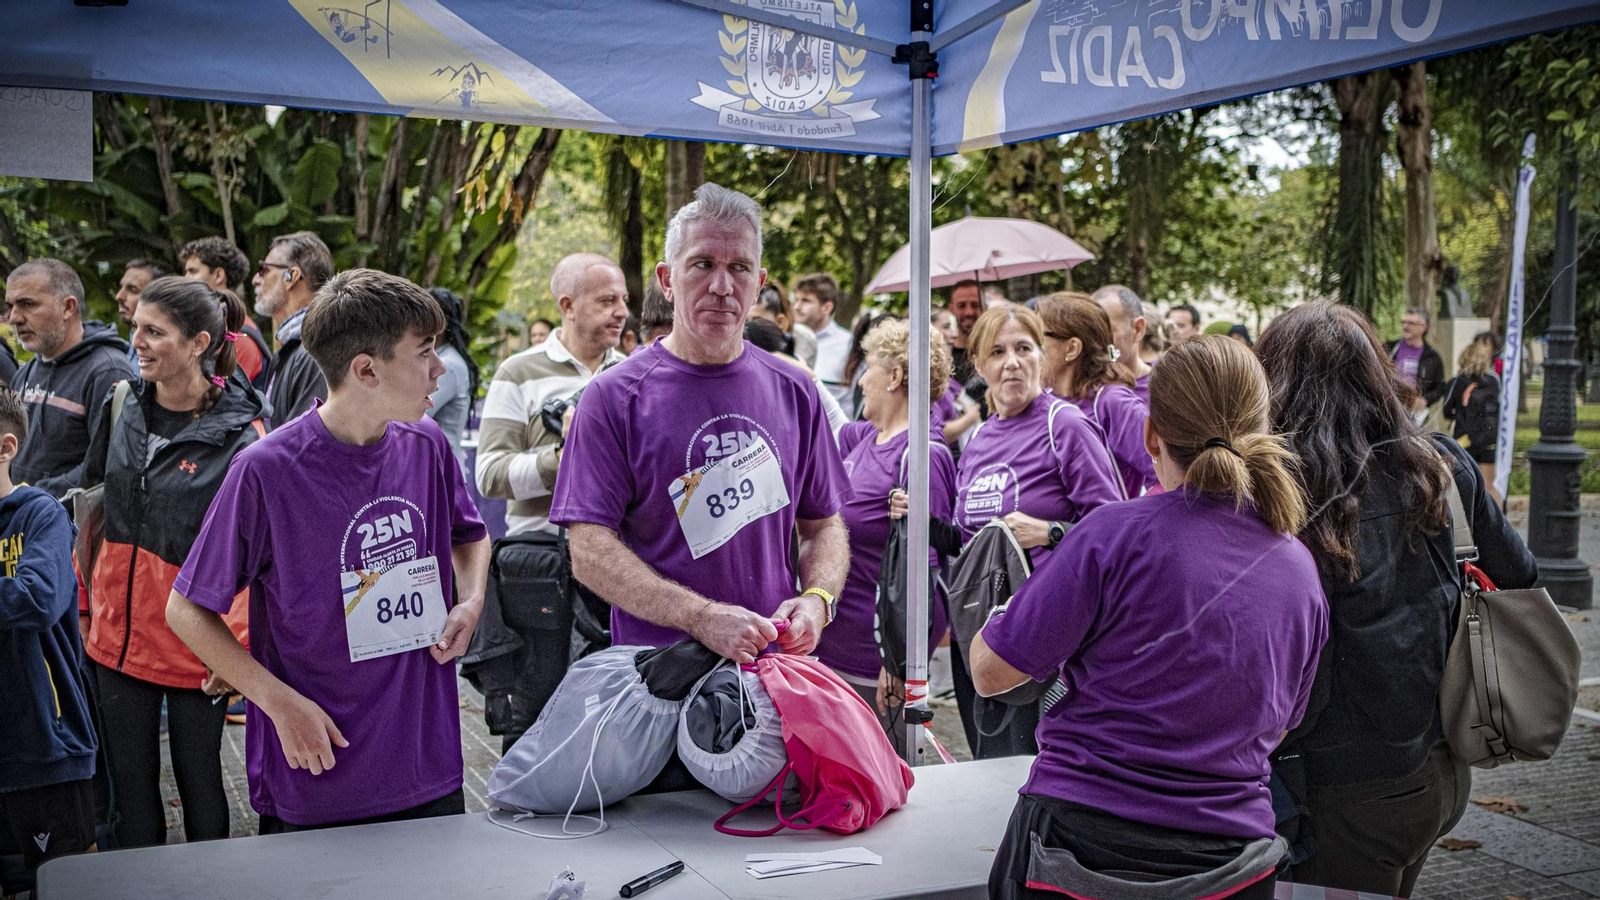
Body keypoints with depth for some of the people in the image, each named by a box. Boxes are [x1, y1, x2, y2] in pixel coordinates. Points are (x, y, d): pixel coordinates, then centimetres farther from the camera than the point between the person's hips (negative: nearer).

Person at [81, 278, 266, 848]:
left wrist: (238, 645, -18)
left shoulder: (240, 434, -14)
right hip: (118, 632, 5)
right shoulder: (121, 406, 3)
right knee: (130, 783, 13)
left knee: (198, 779, 10)